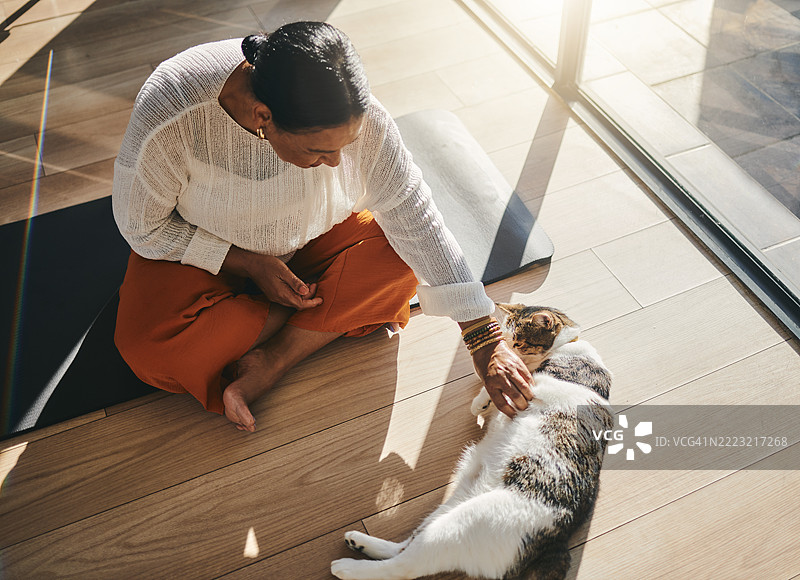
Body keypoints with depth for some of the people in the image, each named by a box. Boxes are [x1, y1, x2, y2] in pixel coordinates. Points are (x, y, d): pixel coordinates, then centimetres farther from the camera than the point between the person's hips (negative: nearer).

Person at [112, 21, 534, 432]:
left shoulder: (353, 112, -30)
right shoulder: (169, 120, -35)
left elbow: (414, 215, -26)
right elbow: (143, 228, -17)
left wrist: (486, 343, -27)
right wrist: (249, 263, -25)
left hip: (311, 237, 2)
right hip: (202, 249, -1)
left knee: (399, 260, -23)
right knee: (148, 351, -25)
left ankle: (270, 363, -16)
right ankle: (314, 316, -7)